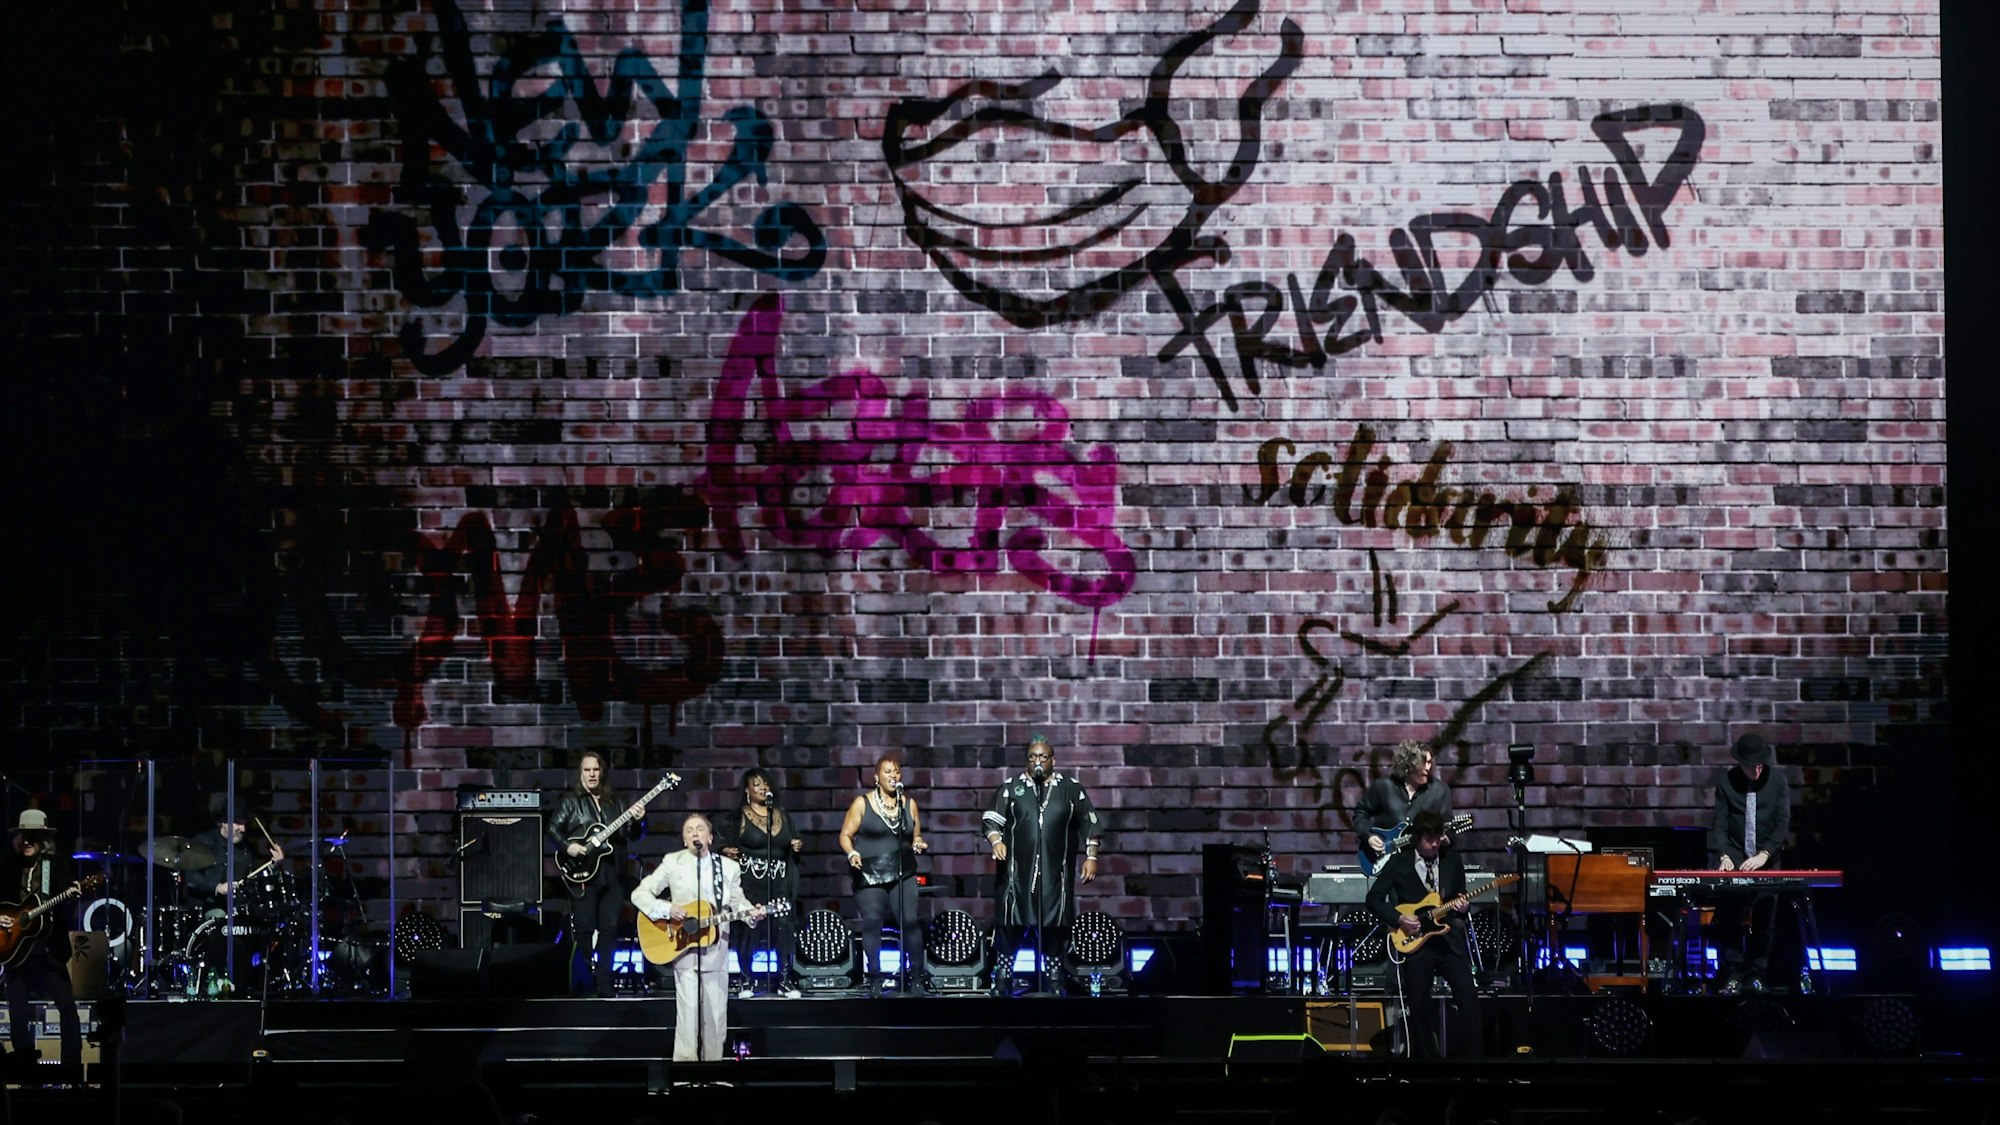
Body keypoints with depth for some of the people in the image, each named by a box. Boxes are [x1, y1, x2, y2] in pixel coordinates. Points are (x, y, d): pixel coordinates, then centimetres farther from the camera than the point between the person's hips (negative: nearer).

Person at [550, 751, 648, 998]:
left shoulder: (614, 804, 16)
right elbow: (553, 828, -2)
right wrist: (567, 847, -18)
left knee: (609, 928, 2)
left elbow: (631, 836, 14)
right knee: (584, 929, -4)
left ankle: (604, 982, 6)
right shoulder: (570, 801, 4)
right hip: (583, 874, -4)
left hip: (613, 875, 4)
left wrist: (637, 821, -6)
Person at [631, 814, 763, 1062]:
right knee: (688, 1015, -9)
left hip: (716, 954, 3)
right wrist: (666, 909, -15)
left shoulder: (729, 867, 9)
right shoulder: (672, 862, 2)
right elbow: (639, 893, 0)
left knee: (715, 1017, 6)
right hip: (684, 951, -3)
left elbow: (737, 901, 14)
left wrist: (751, 912, -8)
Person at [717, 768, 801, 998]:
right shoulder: (738, 817, 0)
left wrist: (798, 846, 5)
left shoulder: (781, 816, 15)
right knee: (748, 929, -3)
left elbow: (793, 841, 26)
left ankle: (784, 981, -3)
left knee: (783, 927, -8)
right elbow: (721, 841, -2)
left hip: (778, 882, 3)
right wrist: (726, 851, -22)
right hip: (750, 881, -3)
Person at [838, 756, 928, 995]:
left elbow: (916, 836, 18)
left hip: (903, 875, 2)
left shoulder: (909, 804, 11)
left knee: (910, 920, -8)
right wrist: (852, 853, -16)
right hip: (869, 876, -2)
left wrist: (918, 844, -4)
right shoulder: (862, 803, 1)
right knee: (872, 922, -7)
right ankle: (875, 976, 2)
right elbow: (846, 835, 2)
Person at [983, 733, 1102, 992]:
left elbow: (1090, 825, 11)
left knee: (1055, 929, 3)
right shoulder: (1011, 787, 9)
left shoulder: (1071, 789, 9)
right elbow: (992, 819, 4)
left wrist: (1091, 856, 2)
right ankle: (1001, 981, 2)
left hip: (1055, 876, 1)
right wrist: (996, 840, -15)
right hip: (1018, 872, -1)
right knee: (1010, 927, -4)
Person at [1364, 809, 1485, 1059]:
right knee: (1418, 1007, -2)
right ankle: (1426, 1057, 12)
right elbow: (1373, 899, 1)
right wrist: (1399, 919, -11)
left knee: (1470, 999, -10)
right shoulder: (1399, 863, -1)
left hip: (1448, 937, 2)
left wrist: (1460, 905, -7)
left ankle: (1470, 1056, 1)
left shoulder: (1452, 858, 6)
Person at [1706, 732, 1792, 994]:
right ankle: (1732, 977, -11)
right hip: (1734, 859, 0)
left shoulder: (1778, 781, -2)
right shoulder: (1725, 780, -2)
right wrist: (1724, 856, -20)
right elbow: (1719, 823, -4)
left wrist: (1763, 855, -20)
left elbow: (1782, 823, -7)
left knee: (1764, 918, -6)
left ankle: (1756, 976, 3)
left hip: (1766, 861, 1)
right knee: (1728, 916, -15)